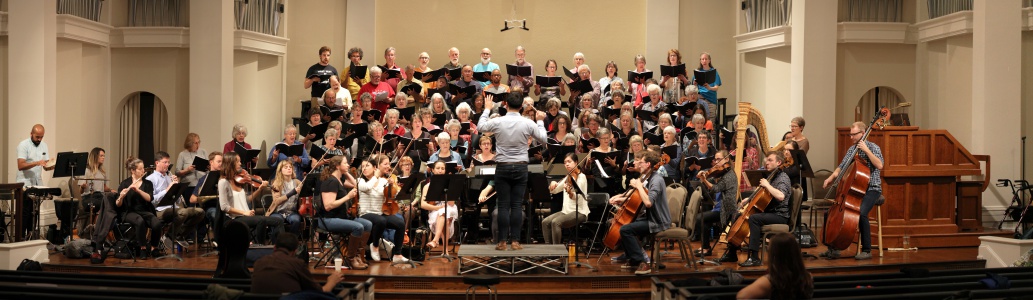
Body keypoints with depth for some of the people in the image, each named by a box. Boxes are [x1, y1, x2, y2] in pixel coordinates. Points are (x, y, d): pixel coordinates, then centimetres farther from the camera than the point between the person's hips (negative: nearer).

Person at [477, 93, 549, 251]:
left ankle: (502, 241, 3)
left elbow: (480, 127, 12)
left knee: (503, 205, 3)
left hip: (503, 167, -1)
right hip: (521, 167, 1)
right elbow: (543, 139, 6)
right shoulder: (528, 124, -6)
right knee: (516, 205, 3)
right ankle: (515, 241, 3)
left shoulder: (498, 122, -7)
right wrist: (540, 121, 19)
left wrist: (487, 109, 25)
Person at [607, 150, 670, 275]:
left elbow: (648, 202, -34)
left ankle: (642, 263, -18)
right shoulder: (645, 178, 9)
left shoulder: (656, 180, -20)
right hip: (649, 218, 10)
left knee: (625, 229, -23)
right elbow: (636, 199, 19)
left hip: (658, 222, -10)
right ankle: (633, 259, 22)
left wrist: (639, 186, -24)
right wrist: (622, 199, 4)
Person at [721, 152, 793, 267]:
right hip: (767, 212, 10)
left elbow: (780, 196, -33)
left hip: (779, 215, -10)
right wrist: (749, 199, 10)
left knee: (753, 218, -34)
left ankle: (754, 258, -37)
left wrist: (767, 185, -23)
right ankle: (732, 253, 13)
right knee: (738, 216, 10)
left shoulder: (783, 178, -12)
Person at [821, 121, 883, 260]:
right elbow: (841, 167, 18)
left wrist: (866, 150, -22)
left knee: (861, 212, -33)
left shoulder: (873, 147, -5)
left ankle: (866, 250, -22)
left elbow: (879, 165, -20)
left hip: (871, 189, -7)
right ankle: (834, 247, 5)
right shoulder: (852, 149, 15)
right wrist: (831, 178, 2)